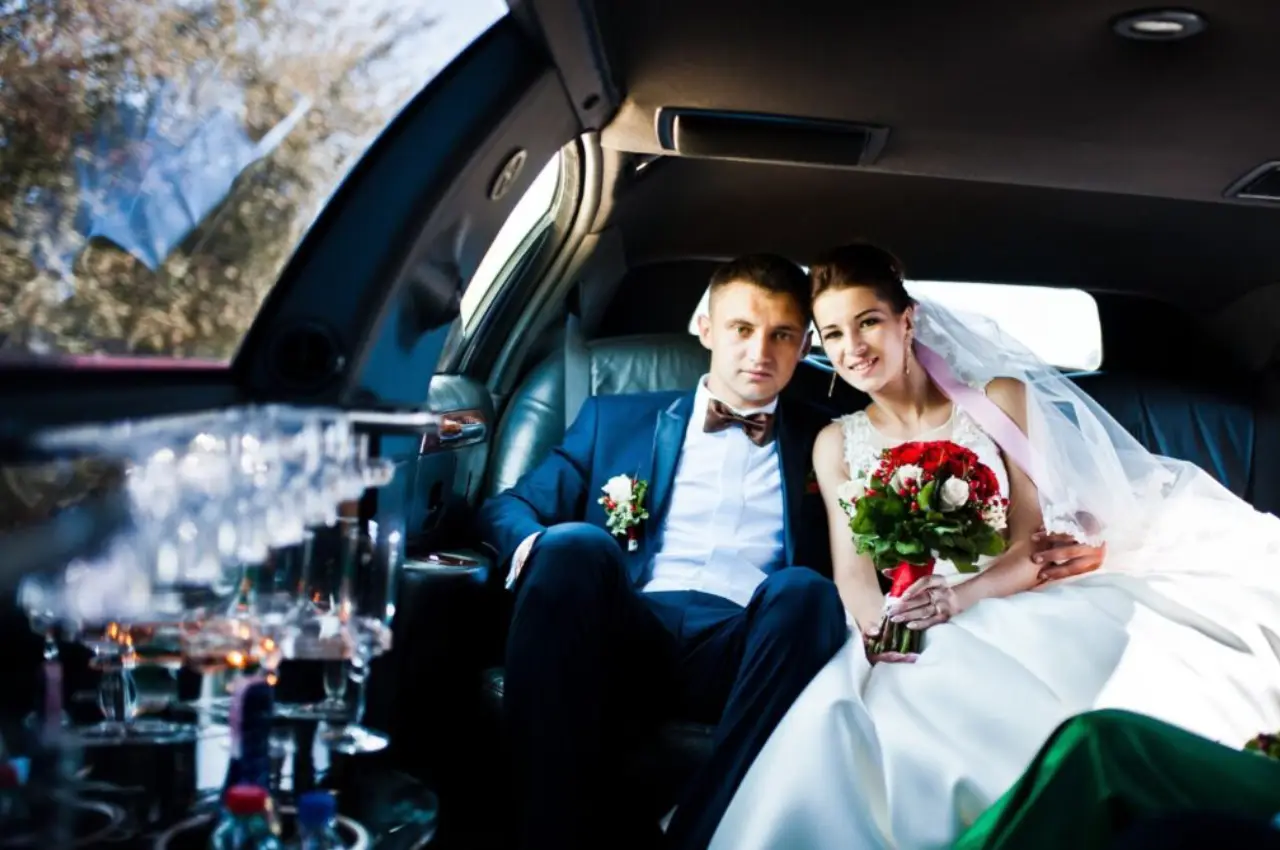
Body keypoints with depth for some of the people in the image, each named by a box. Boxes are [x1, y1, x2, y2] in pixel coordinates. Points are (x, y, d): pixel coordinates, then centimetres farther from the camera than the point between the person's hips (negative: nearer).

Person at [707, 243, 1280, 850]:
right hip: (910, 639, 2)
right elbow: (852, 571, 6)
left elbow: (1036, 542, -2)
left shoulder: (998, 400, 6)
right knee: (837, 716, -34)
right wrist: (875, 623, -19)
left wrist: (964, 595, -23)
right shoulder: (837, 445, 14)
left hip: (1014, 611, -1)